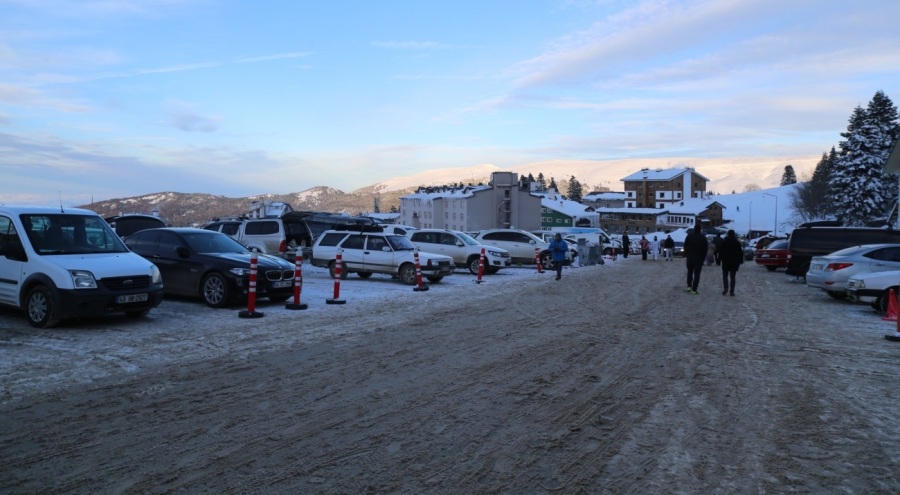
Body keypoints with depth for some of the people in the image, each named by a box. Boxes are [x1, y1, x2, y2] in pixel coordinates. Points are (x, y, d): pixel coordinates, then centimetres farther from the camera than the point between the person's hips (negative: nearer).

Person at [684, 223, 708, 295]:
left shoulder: (689, 236, -2)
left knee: (690, 272, 17)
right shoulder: (703, 237, -5)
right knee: (697, 274, 2)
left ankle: (689, 286, 7)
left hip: (690, 257, 1)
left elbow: (685, 247, 0)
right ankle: (694, 289, -2)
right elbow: (705, 249, -3)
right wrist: (703, 258, 4)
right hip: (699, 258, -1)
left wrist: (686, 256, 8)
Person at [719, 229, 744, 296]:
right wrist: (741, 261, 8)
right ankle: (732, 291, 1)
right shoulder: (737, 242, 2)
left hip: (726, 261, -2)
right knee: (732, 277, 4)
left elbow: (720, 251, -3)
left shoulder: (724, 241, -3)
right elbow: (740, 252, 3)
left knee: (725, 275, 7)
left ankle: (725, 288, -12)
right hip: (734, 261, 2)